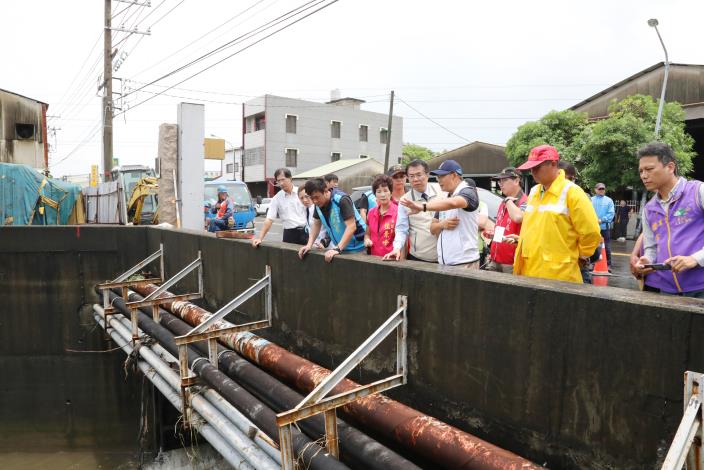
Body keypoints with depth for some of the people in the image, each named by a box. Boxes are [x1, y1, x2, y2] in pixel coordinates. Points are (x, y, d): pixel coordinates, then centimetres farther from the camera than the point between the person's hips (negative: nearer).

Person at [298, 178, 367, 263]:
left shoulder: (342, 200, -23)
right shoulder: (318, 204, -2)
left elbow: (351, 226, -28)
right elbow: (316, 225, 9)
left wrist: (337, 249, -34)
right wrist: (309, 245, -3)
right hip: (340, 247, 6)